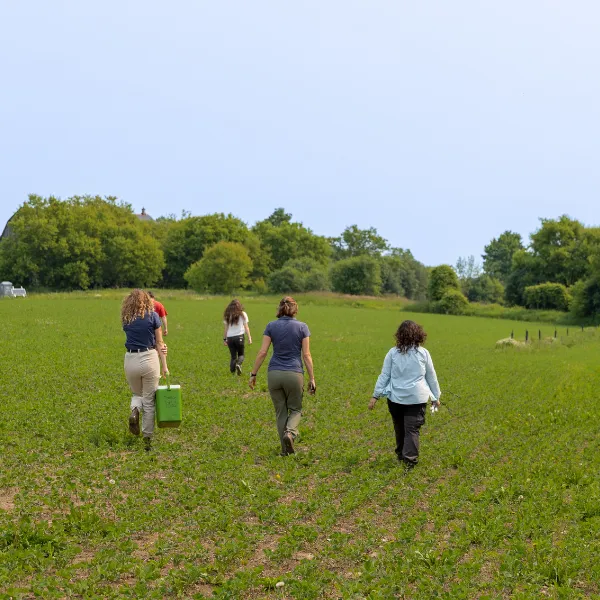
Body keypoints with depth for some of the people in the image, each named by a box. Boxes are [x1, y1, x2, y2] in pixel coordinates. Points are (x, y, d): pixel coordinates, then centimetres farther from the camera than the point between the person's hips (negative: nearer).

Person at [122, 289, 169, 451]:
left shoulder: (126, 318, 8)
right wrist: (164, 366, 2)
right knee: (149, 401, 7)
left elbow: (134, 337, 7)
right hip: (149, 359, -2)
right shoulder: (152, 315, -2)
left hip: (130, 360, 2)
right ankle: (147, 439, 9)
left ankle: (134, 411, -9)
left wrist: (159, 346, 0)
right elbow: (159, 343, -1)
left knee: (137, 394, 25)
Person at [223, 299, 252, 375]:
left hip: (230, 337, 2)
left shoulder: (227, 315, 8)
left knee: (233, 356, 9)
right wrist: (249, 337, 3)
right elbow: (246, 327, 1)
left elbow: (226, 328, 5)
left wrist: (224, 339, 9)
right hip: (239, 336, -2)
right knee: (241, 354, 11)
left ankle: (232, 371, -2)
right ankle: (239, 364, -18)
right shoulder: (242, 314, 5)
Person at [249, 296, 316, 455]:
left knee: (280, 411, 13)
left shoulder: (271, 326, 2)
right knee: (295, 409, 16)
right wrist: (312, 378, 1)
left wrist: (253, 374, 5)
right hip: (294, 374, -1)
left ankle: (286, 448, 11)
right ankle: (290, 432, -13)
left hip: (274, 374, 1)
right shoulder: (302, 327, -1)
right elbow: (306, 355, -3)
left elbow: (262, 352, -2)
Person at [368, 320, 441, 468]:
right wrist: (436, 396, 18)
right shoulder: (423, 353, -1)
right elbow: (431, 377, 7)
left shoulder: (393, 353, -2)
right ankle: (410, 459, -11)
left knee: (399, 428, 17)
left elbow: (384, 375, 0)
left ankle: (401, 455, 32)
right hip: (417, 397, -1)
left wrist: (375, 395, 5)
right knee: (412, 429, 0)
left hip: (396, 397, 1)